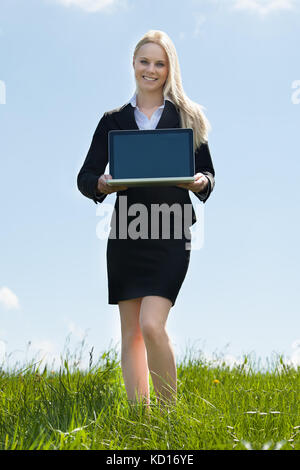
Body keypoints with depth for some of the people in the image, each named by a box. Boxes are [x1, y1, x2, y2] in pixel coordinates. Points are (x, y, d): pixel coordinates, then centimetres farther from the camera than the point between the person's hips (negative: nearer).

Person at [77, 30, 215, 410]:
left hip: (171, 235, -3)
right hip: (126, 234, 3)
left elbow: (208, 173, 9)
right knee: (130, 333, 6)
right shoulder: (113, 121, 11)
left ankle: (170, 411, -1)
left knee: (152, 326, -16)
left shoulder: (187, 117, 7)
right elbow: (85, 177, 9)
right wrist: (103, 185, -13)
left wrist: (201, 182, -14)